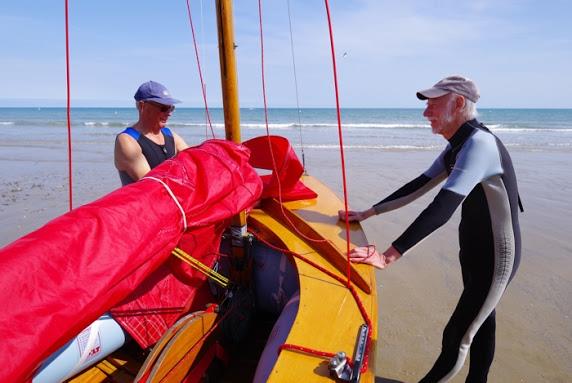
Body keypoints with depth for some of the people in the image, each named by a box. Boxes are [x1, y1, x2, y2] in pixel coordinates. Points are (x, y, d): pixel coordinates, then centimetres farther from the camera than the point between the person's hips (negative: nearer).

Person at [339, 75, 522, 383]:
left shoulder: (479, 144, -27)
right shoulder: (457, 148, 5)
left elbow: (441, 210, -35)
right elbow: (417, 188, 9)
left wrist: (389, 256, -37)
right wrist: (367, 213, 7)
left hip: (495, 257, -9)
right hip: (474, 250, 9)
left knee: (456, 338, 0)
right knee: (480, 321, 23)